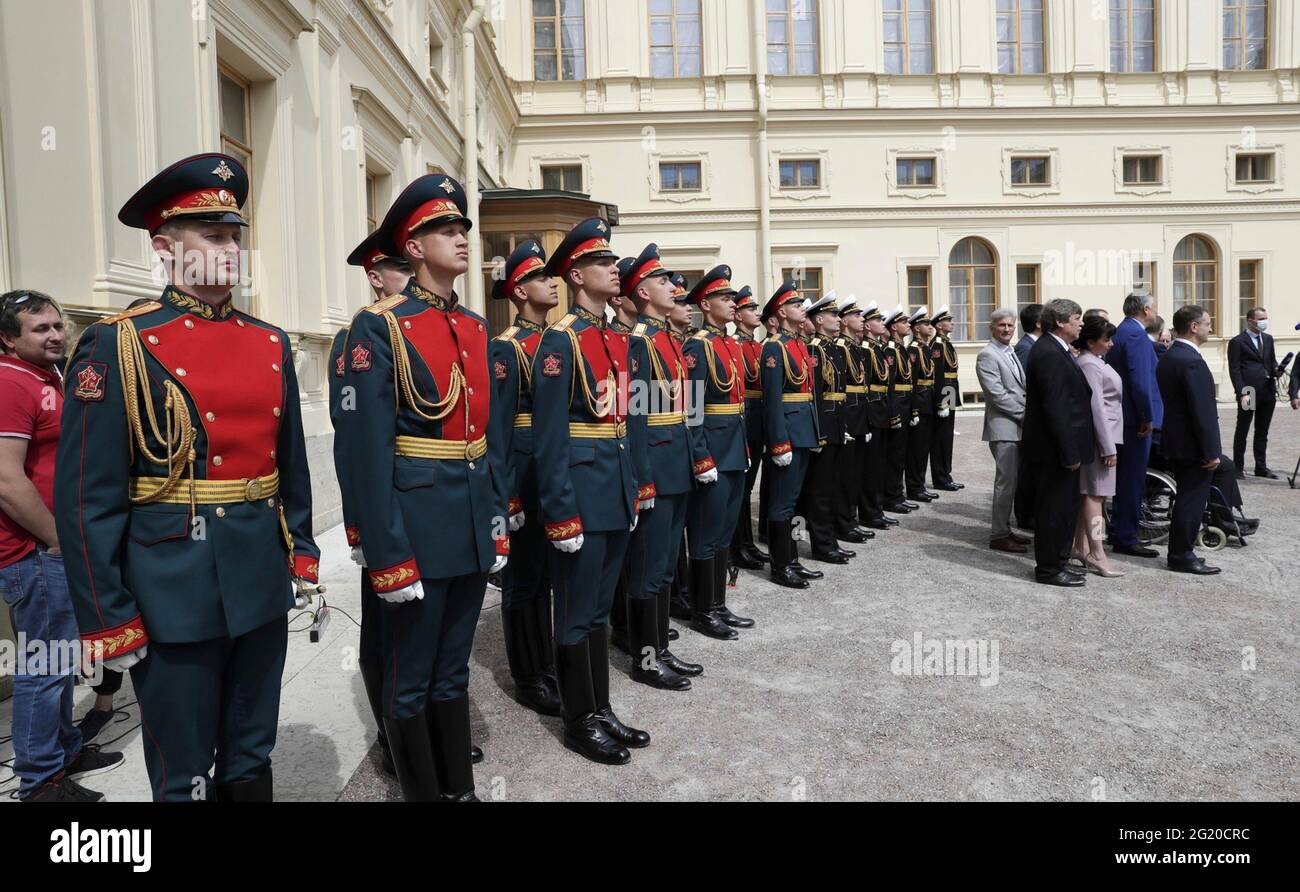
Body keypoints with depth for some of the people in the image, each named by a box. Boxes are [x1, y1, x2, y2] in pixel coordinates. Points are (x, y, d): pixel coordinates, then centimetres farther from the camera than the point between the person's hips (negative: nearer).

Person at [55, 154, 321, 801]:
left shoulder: (271, 344, 9)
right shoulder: (118, 346, -8)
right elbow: (87, 500, -10)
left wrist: (302, 555, 10)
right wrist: (108, 619, -10)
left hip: (263, 586, 5)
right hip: (175, 596, -5)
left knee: (251, 761, 19)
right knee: (185, 779, 11)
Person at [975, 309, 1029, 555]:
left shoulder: (1012, 352, 17)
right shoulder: (987, 355, -10)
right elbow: (997, 394, -17)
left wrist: (1027, 413, 5)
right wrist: (1024, 414, -13)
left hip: (1018, 426, 9)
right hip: (1003, 426, -9)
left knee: (1013, 480, 12)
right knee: (1006, 481, -7)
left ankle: (1005, 529, 21)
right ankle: (1000, 535, 0)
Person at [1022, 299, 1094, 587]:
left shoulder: (1054, 349, 13)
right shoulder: (1049, 354, -20)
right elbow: (1055, 408, -23)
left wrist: (1071, 450, 17)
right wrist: (1069, 453, -22)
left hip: (1060, 446, 10)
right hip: (1055, 448, -10)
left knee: (1064, 507, 18)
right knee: (1055, 508, 0)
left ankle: (1057, 561, 29)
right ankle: (1049, 569, 11)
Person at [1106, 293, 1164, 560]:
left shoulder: (1120, 332, 14)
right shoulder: (1136, 334, -16)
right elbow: (1139, 379, -21)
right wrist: (1147, 417, -17)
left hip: (1122, 416, 10)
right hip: (1136, 417, -10)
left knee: (1125, 477, 17)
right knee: (1133, 480, -3)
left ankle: (1119, 532, 25)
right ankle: (1126, 539, 3)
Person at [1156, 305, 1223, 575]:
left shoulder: (1169, 356, 10)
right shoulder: (1191, 361, -21)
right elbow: (1202, 411, -22)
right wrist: (1211, 452, -18)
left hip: (1175, 442, 10)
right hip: (1193, 445, -10)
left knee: (1187, 499, 18)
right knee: (1192, 500, 0)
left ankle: (1180, 552, 25)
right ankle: (1182, 556, 9)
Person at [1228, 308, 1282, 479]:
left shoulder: (1268, 339, 15)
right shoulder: (1237, 342, -5)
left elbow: (1272, 360, 22)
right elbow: (1234, 370, -9)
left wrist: (1276, 369, -2)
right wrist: (1243, 393, -16)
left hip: (1268, 392, 6)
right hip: (1248, 392, -6)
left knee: (1262, 432, 11)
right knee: (1242, 431, 2)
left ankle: (1261, 467, 18)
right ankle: (1238, 467, 9)